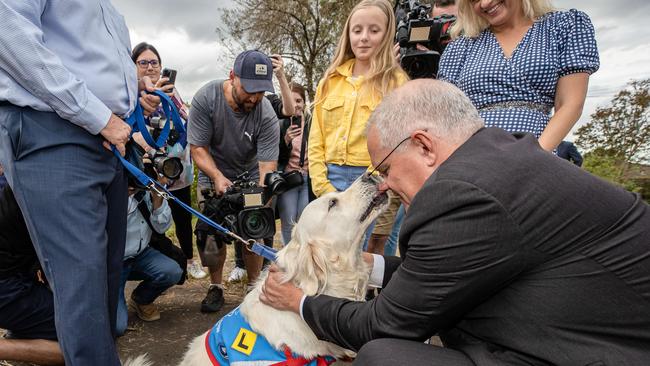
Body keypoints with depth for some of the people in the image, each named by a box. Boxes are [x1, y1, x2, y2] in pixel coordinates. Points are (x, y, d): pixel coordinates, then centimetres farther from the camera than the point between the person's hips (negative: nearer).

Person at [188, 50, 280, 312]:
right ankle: (216, 287, 16)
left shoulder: (267, 117, -24)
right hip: (213, 175, 1)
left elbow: (267, 167, -26)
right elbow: (198, 148, -17)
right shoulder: (206, 98, -21)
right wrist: (218, 177, -33)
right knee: (210, 235, -5)